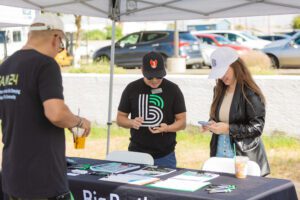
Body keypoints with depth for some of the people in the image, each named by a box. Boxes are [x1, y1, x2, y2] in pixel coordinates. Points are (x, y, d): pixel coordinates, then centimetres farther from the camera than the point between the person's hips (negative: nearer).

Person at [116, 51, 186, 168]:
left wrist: (167, 128, -19)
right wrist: (132, 123, -12)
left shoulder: (173, 90, -1)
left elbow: (182, 121, 1)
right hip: (136, 154, 1)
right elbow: (120, 118, 9)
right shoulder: (132, 89, 2)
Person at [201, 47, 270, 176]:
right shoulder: (219, 91, 8)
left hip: (244, 155, -5)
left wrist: (228, 128, -19)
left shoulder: (250, 93, -11)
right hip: (219, 153, 6)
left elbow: (257, 127, -13)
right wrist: (212, 124, -1)